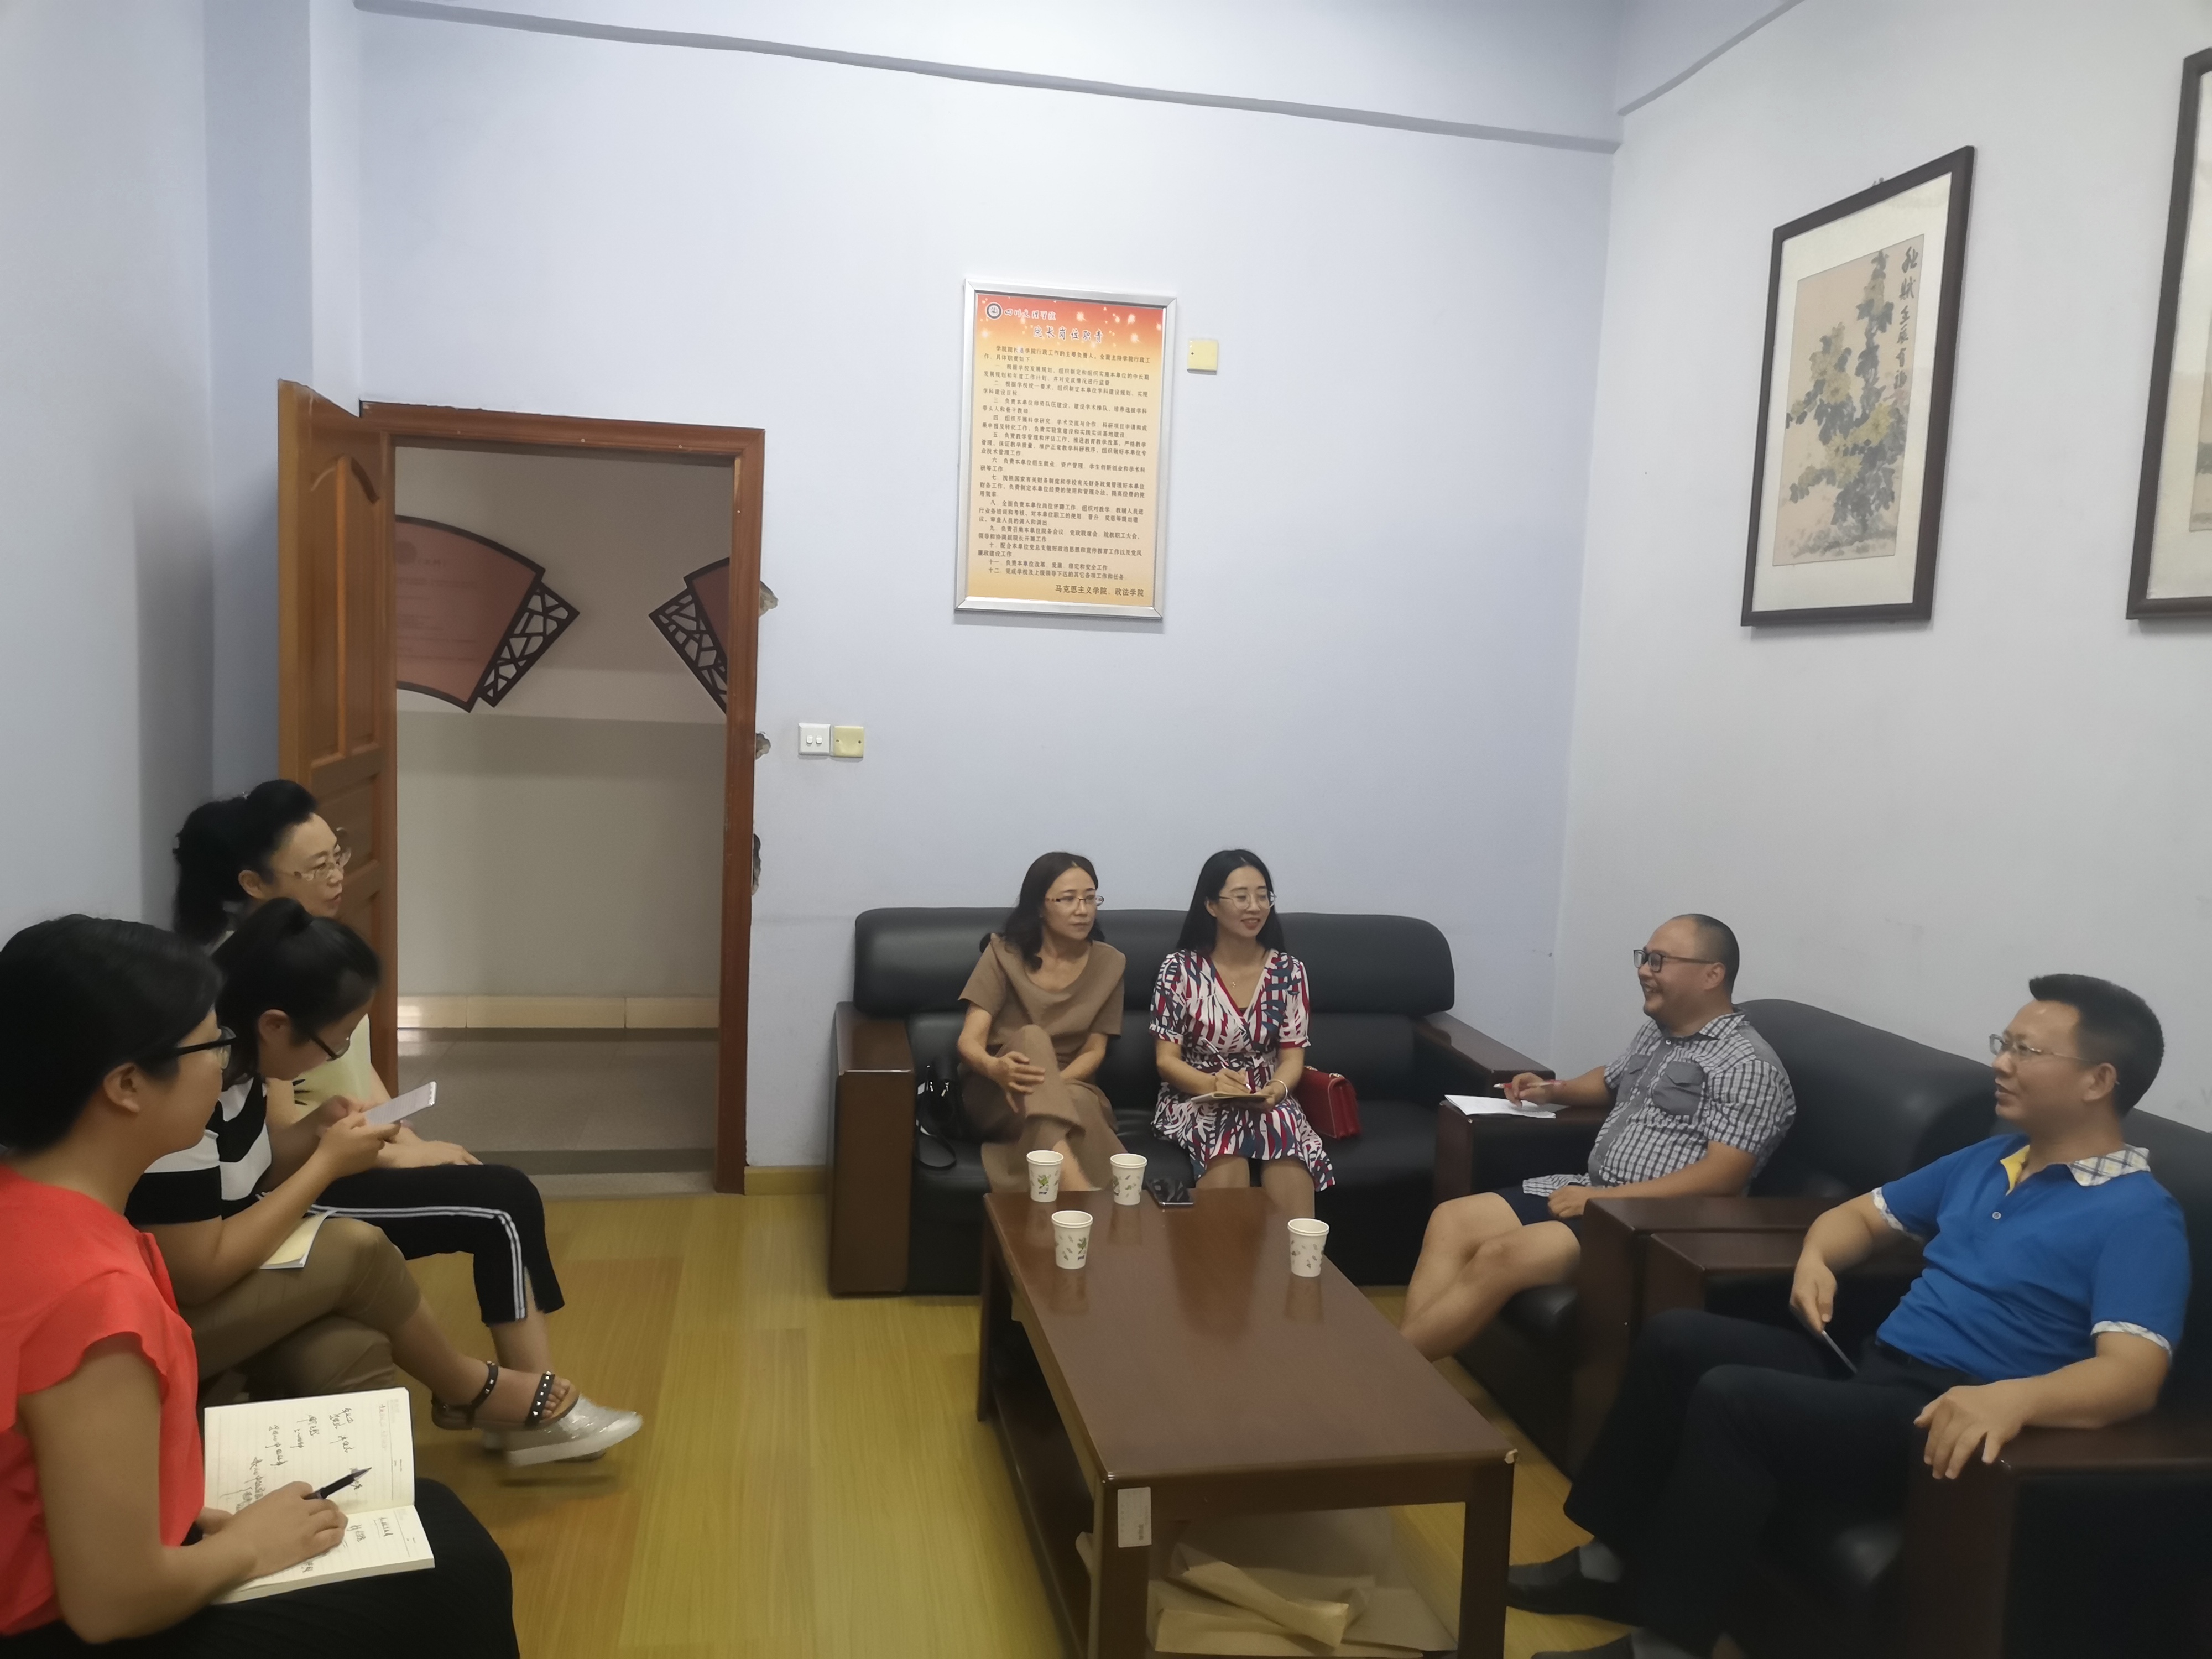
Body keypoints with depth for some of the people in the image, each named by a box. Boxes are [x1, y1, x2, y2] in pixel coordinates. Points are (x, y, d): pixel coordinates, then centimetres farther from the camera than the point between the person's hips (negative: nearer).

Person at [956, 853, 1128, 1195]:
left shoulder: (1109, 964, 1)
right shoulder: (1004, 953, -5)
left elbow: (1093, 1052, 1)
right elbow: (969, 1041, -14)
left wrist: (1047, 1085, -21)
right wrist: (996, 1068, -40)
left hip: (1069, 1089, 1)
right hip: (995, 1095, -1)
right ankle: (1074, 1186, -56)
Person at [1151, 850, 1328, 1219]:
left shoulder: (1289, 971, 5)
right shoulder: (1180, 969, -2)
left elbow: (1292, 1057, 4)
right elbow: (1167, 1059, -3)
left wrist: (1277, 1089, -20)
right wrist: (1211, 1084, -23)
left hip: (1268, 1102, 2)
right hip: (1196, 1100, -2)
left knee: (1284, 1127, -33)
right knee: (1228, 1135, -36)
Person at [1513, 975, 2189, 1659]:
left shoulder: (2138, 1216, -9)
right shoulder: (1987, 1160, 17)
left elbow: (2134, 1376, -23)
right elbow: (1862, 1214, 26)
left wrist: (2014, 1397, -42)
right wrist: (1815, 1258, 2)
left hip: (1944, 1420, -8)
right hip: (1868, 1369, 9)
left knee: (1732, 1397, -28)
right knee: (1677, 1337, -5)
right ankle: (1613, 1558, 3)